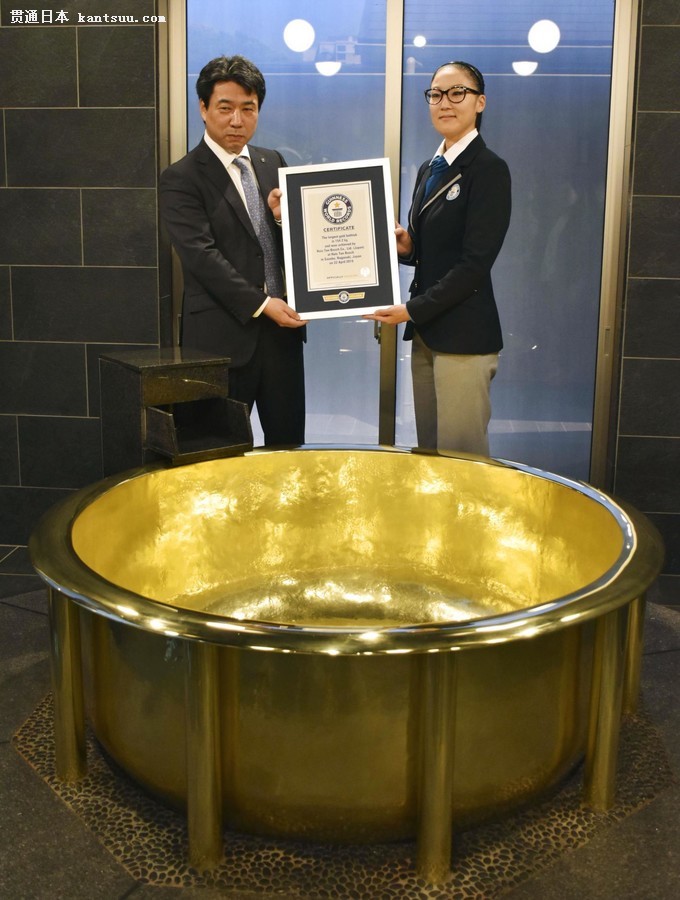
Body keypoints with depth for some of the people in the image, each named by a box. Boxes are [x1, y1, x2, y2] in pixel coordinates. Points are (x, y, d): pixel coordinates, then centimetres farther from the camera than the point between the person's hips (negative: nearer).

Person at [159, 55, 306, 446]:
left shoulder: (273, 163, 12)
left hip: (282, 325, 5)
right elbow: (202, 254, -15)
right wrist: (261, 304, -19)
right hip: (224, 333, -5)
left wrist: (284, 216, -9)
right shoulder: (181, 178, -7)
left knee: (289, 442, 12)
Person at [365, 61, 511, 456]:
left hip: (463, 335, -8)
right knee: (428, 452, 12)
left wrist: (413, 309, -16)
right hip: (426, 333, 8)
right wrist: (406, 246, 1)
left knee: (460, 456, -3)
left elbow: (475, 263, -14)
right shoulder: (430, 170, 17)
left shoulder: (488, 169, -8)